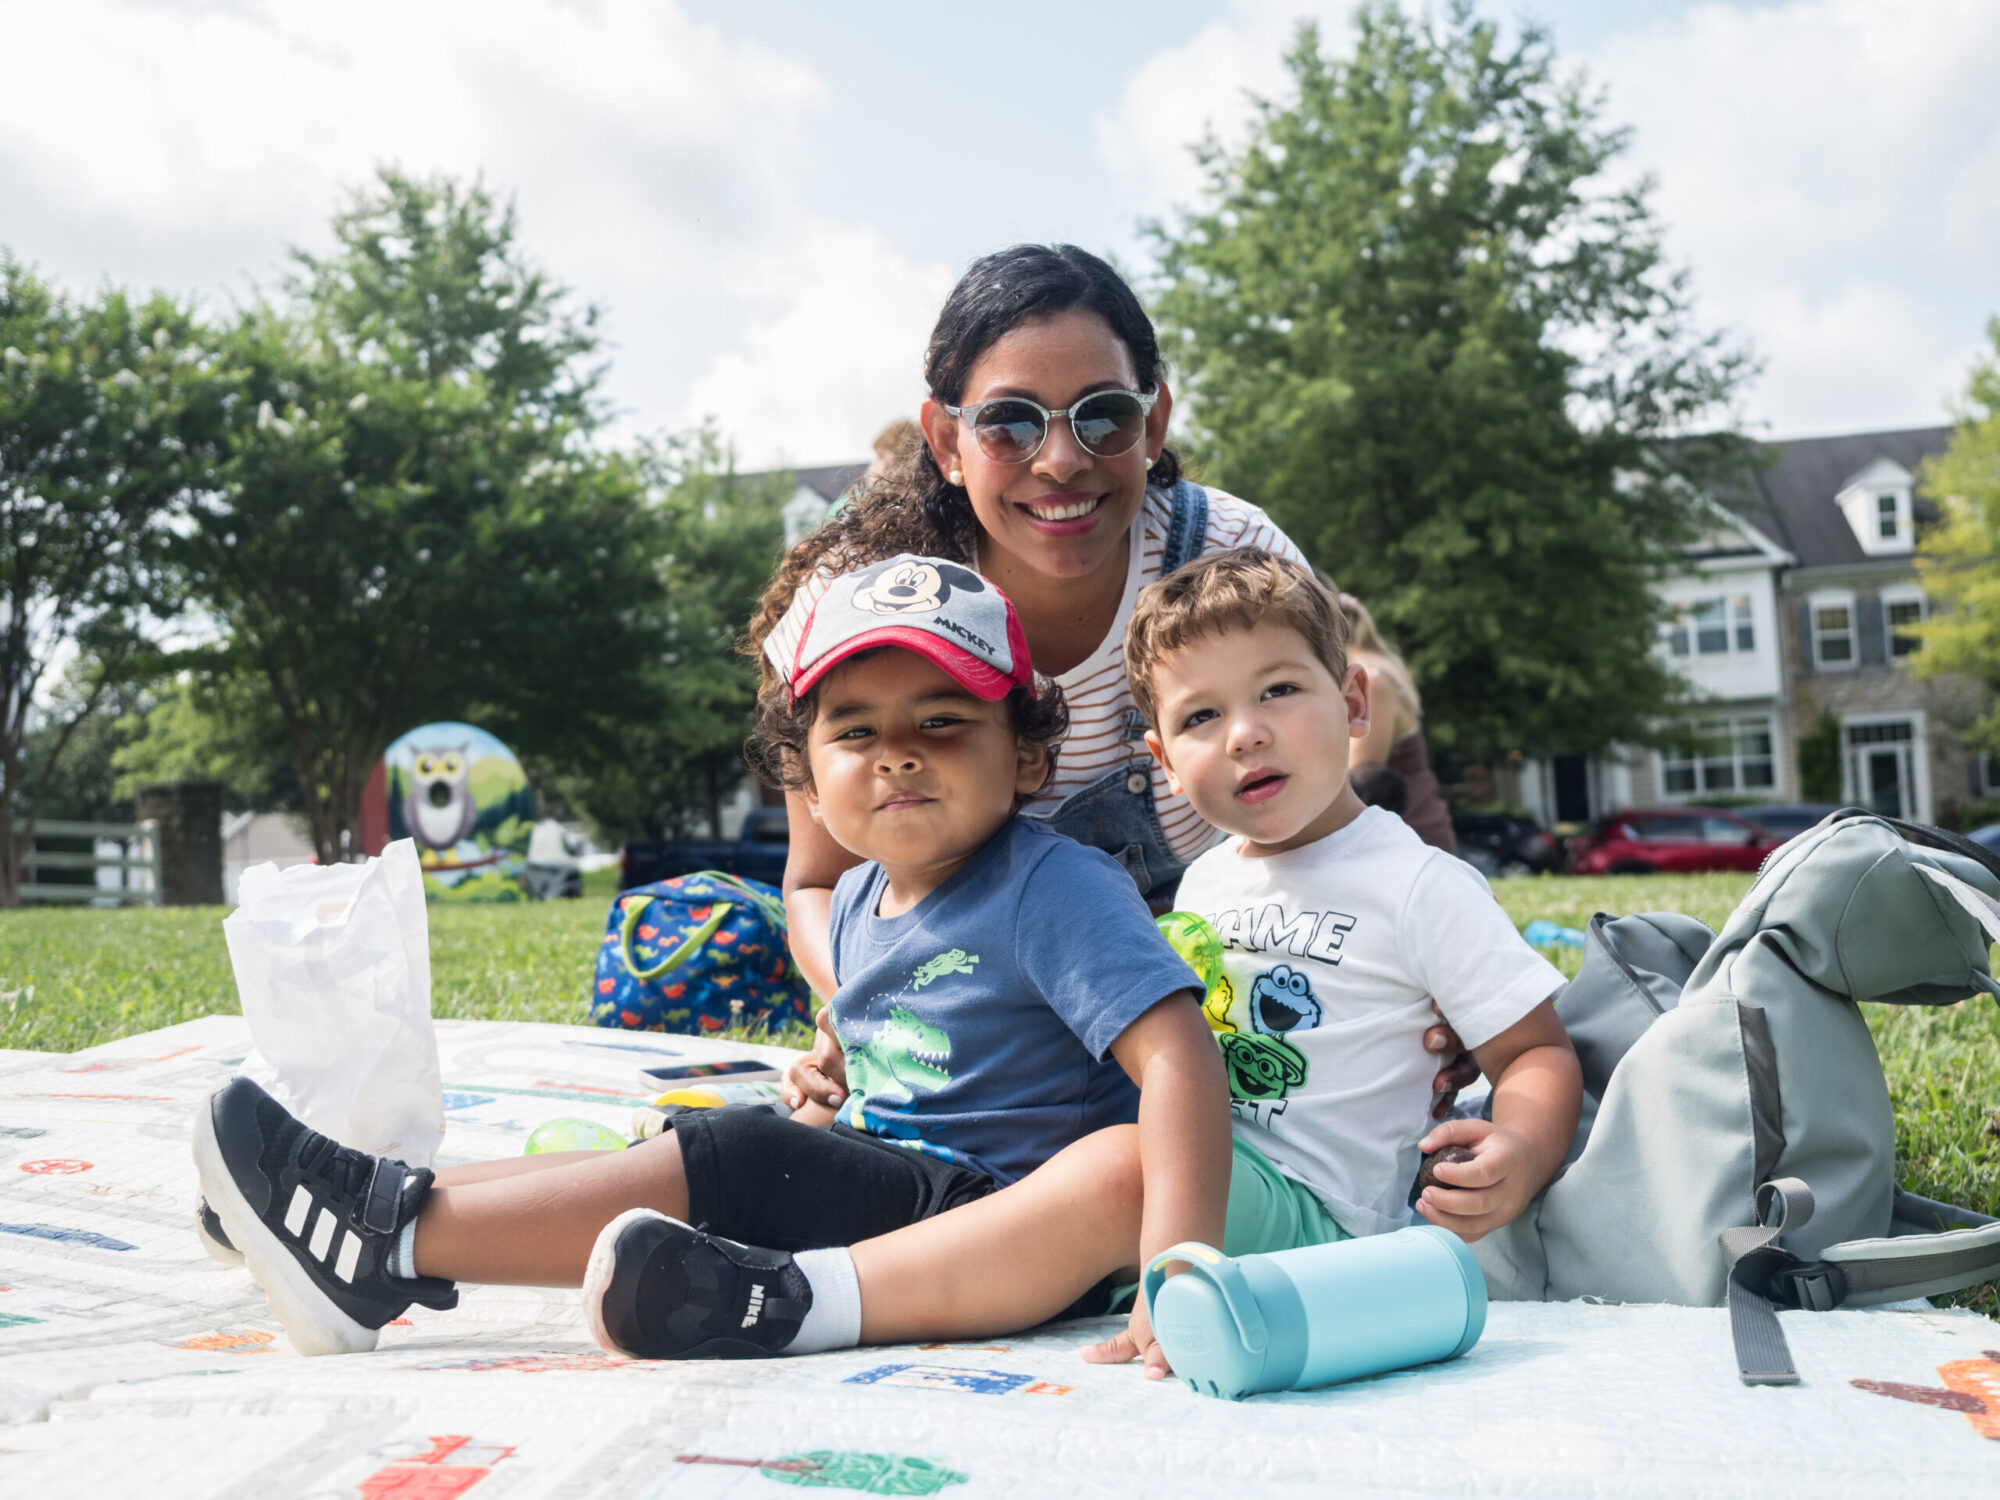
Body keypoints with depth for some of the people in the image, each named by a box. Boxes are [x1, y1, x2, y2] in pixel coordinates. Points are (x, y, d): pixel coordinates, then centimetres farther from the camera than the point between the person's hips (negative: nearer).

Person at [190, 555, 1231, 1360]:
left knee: (728, 1161, -22)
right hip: (890, 1169, 9)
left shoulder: (1056, 891, -17)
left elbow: (1179, 1057, -28)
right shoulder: (858, 901, 9)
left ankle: (384, 1237, -15)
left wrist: (1178, 1272, -38)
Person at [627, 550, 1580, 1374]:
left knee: (1115, 1171, -33)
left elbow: (1541, 1051, -1)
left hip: (1314, 1208, -8)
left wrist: (1518, 1156, -24)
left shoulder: (1419, 886, -3)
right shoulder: (1206, 880, 16)